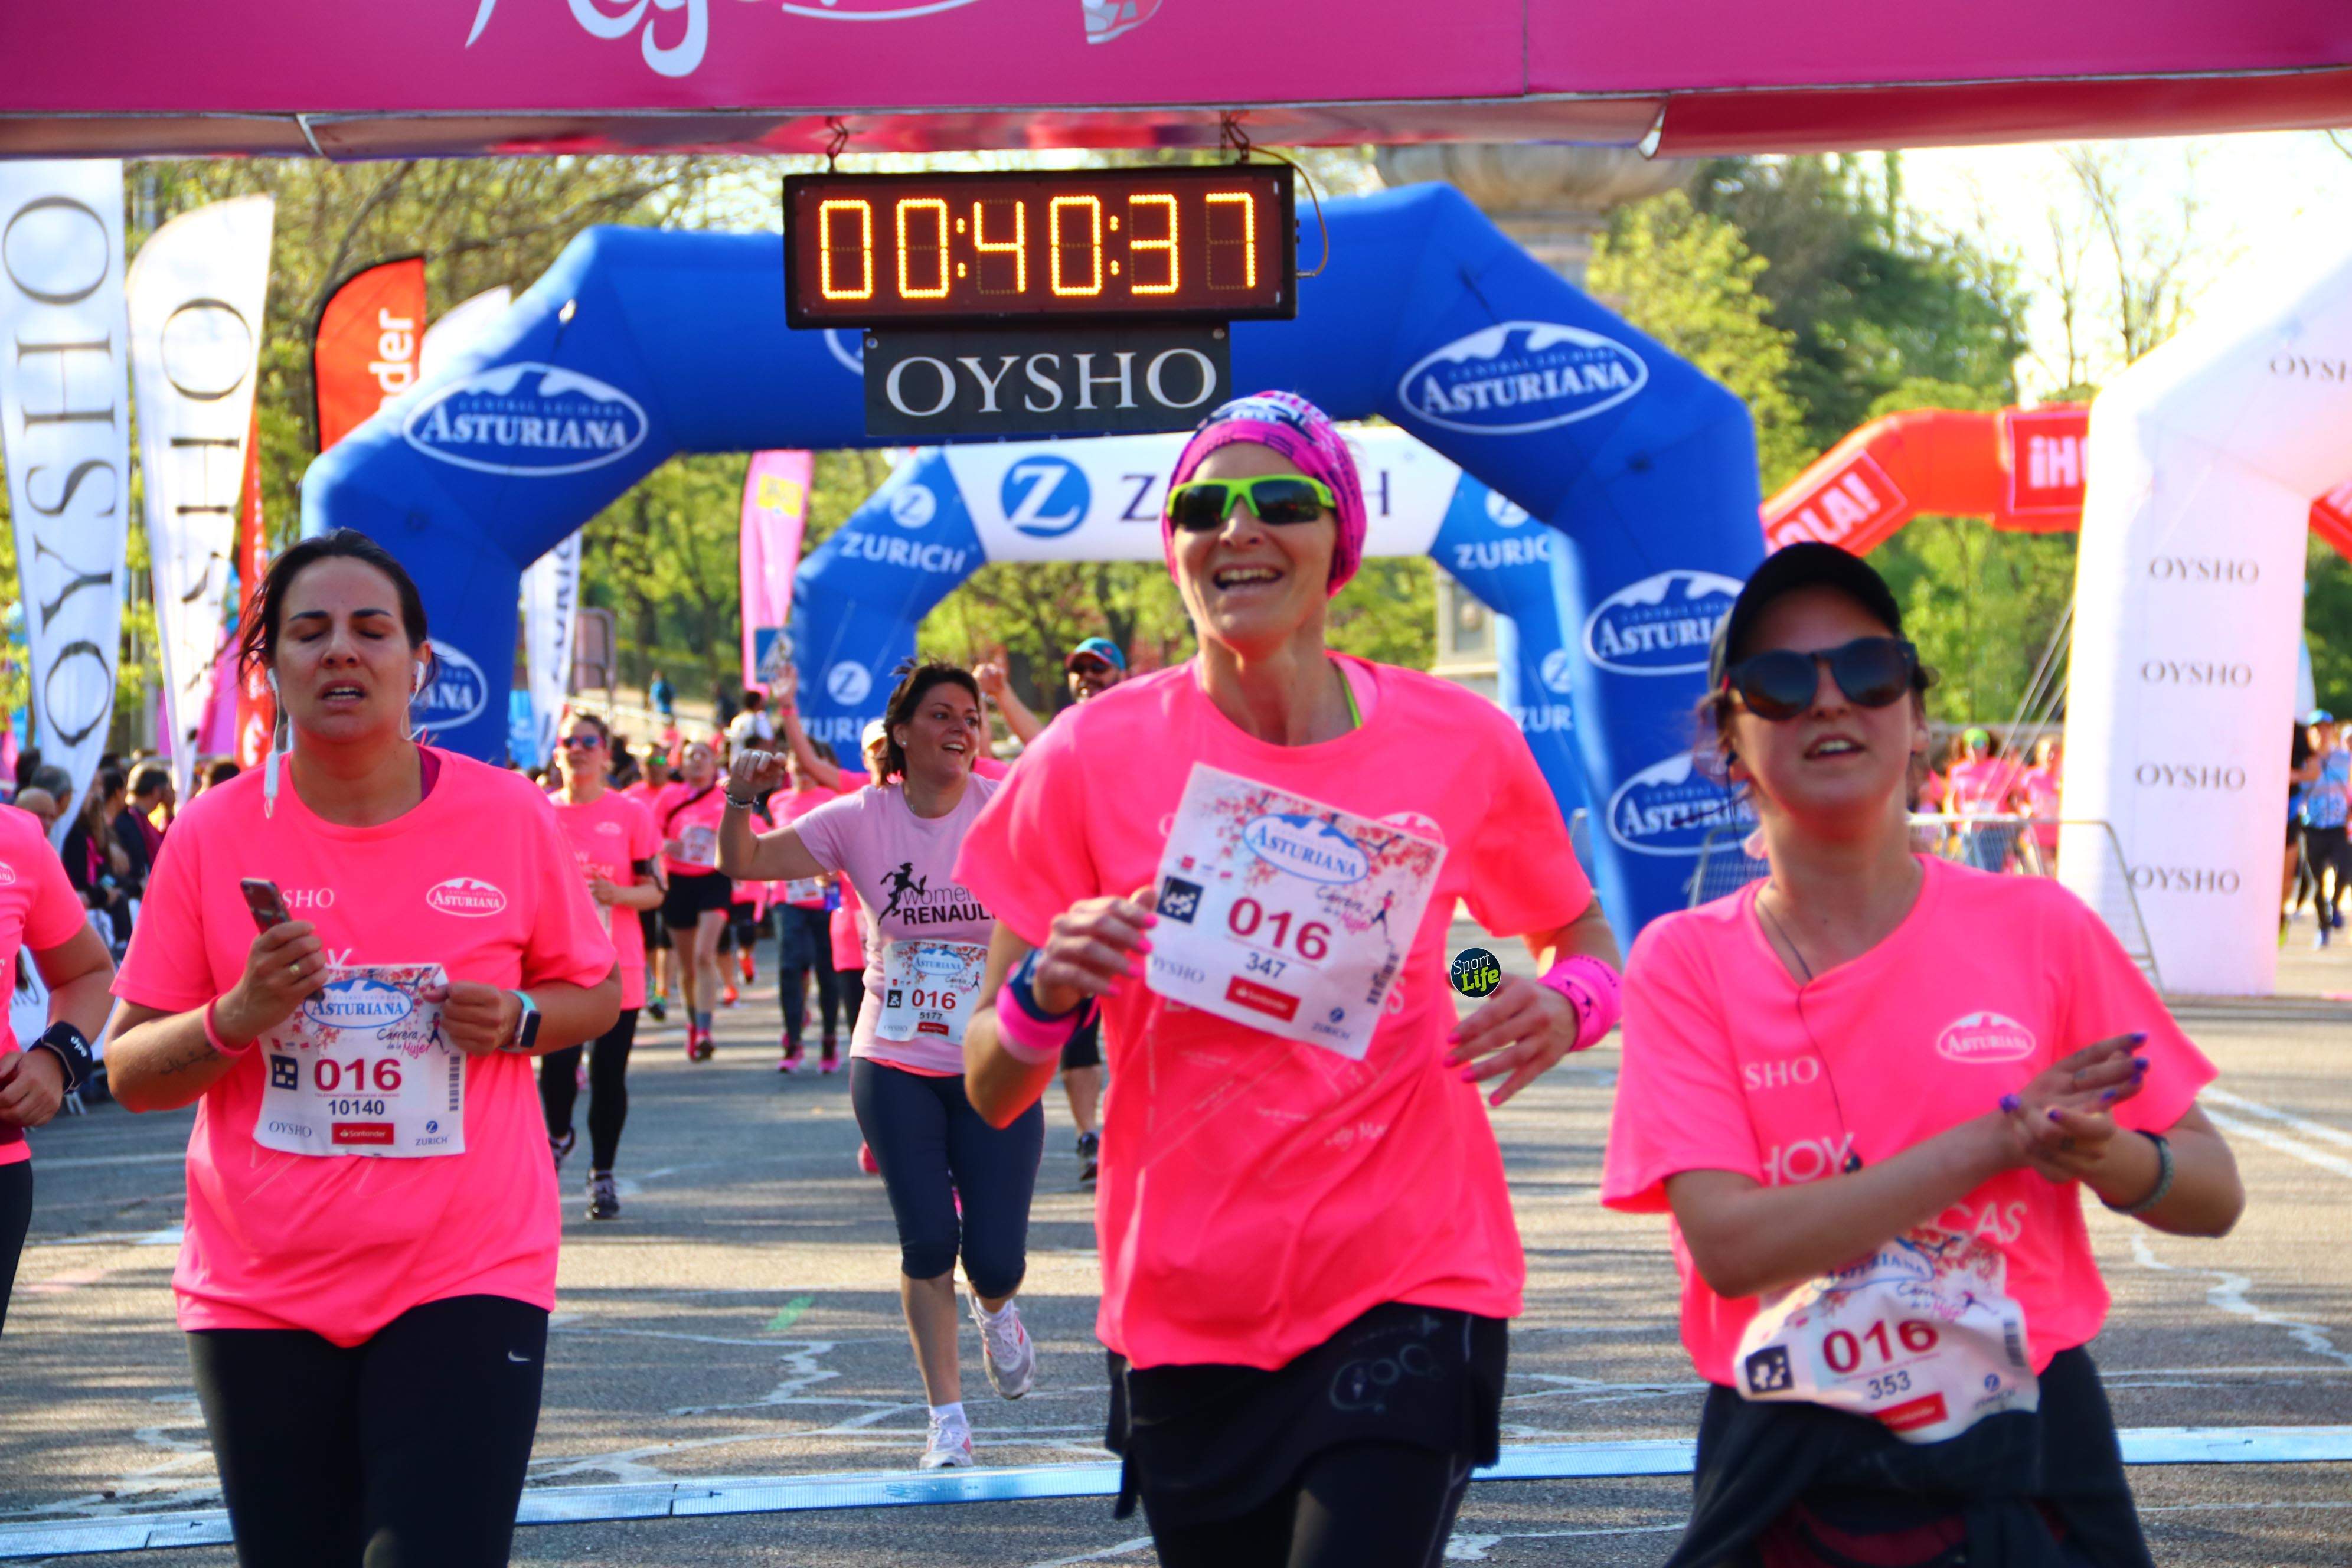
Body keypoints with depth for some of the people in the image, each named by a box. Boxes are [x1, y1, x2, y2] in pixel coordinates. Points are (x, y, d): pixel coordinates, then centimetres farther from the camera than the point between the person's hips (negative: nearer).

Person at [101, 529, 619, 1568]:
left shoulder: (511, 817, -1)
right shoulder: (211, 836, -1)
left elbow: (596, 994, 11)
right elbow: (129, 1072, 2)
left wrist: (517, 1020, -10)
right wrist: (237, 1018, -18)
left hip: (468, 1277, -1)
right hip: (259, 1290, 1)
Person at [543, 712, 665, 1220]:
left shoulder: (630, 814, 1)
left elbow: (655, 891, 2)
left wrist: (617, 893, -17)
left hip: (617, 969, -1)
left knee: (609, 1074, 0)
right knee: (557, 1067, -11)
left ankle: (603, 1176, 14)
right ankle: (558, 1135, 22)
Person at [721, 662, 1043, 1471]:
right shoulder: (861, 820, -4)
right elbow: (745, 863, -6)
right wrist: (740, 801, -24)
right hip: (895, 1067, 1)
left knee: (995, 1259, -4)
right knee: (928, 1243, -3)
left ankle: (996, 1313, 35)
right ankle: (947, 1417, 14)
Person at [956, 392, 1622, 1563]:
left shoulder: (1458, 743, -2)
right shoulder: (1096, 757, -4)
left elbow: (1589, 951, 14)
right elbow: (992, 1092, 0)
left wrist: (1561, 1007, -9)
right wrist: (1048, 990, -22)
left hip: (1408, 1287, -1)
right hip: (1185, 1312, 1)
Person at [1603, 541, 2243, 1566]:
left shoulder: (2037, 931, -1)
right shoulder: (1687, 962, -4)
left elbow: (2213, 1194, 3)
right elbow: (1729, 1243, -17)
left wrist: (2105, 1156, -19)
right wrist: (1997, 1139, -19)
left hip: (2024, 1473, 1)